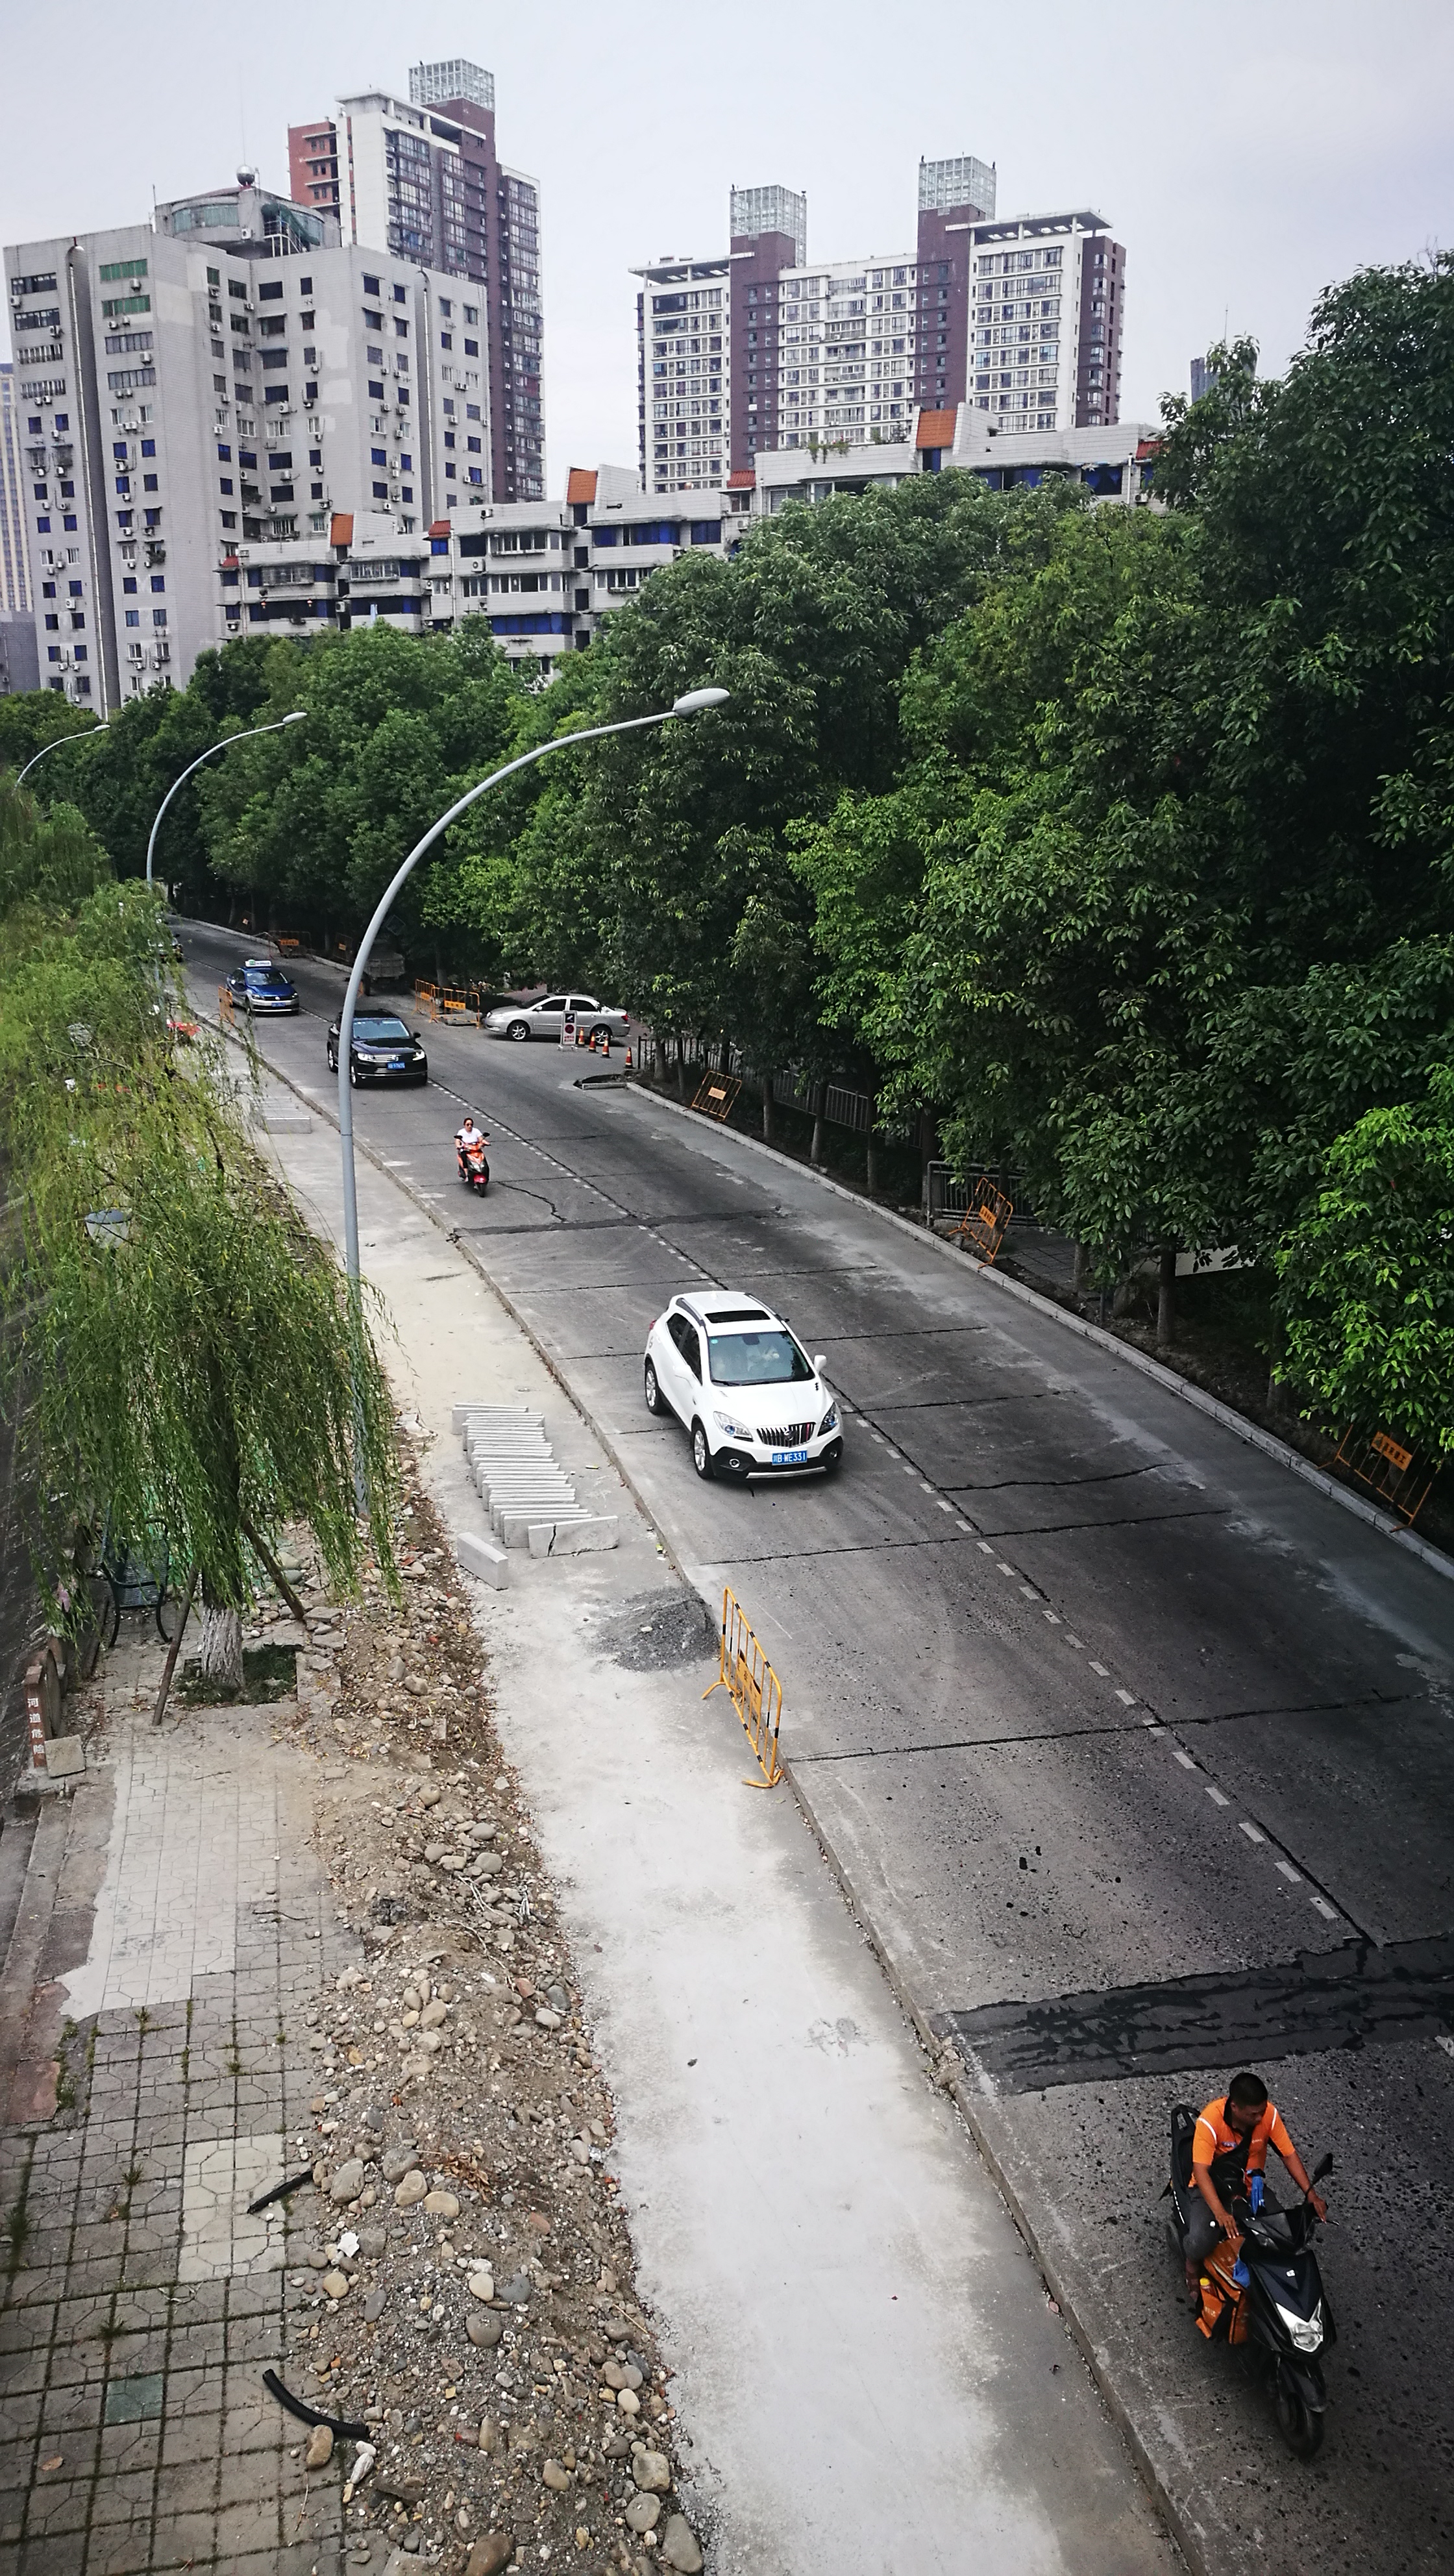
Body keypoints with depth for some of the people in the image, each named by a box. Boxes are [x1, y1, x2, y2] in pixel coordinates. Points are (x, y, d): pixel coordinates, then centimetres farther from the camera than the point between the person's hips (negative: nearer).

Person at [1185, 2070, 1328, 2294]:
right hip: (1213, 2186, -4)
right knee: (1200, 2241, -28)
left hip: (1251, 2184, 4)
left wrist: (1310, 2193, -21)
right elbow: (1200, 2170, -33)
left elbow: (1289, 2154, -8)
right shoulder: (1211, 2120, -30)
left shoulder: (1270, 2114, -18)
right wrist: (1220, 2212, -45)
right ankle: (1193, 2267, 9)